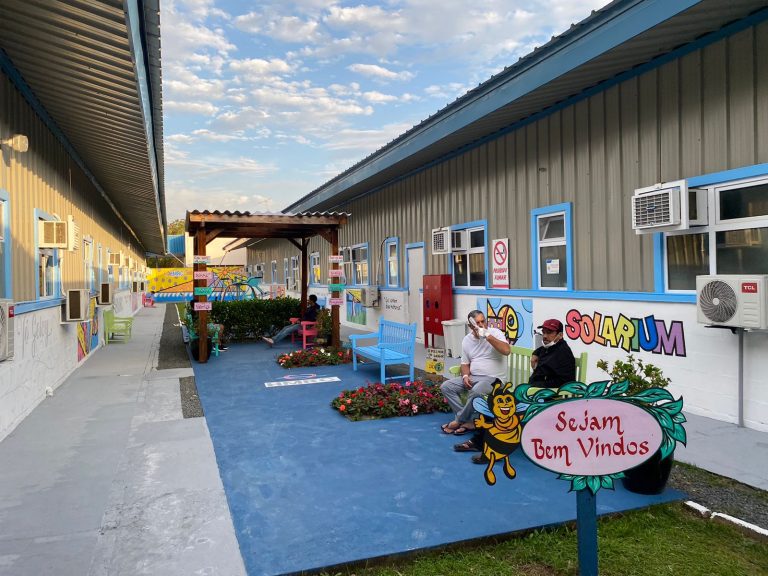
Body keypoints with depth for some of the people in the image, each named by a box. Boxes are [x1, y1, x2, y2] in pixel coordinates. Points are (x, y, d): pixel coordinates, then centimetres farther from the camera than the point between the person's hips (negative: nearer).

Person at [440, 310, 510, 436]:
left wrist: (487, 336, -26)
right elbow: (465, 363, 13)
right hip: (473, 377, 6)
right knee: (446, 387, -9)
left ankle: (459, 421, -12)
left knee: (475, 391, -36)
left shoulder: (495, 332, -8)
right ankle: (469, 420, -11)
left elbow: (507, 351, -25)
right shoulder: (466, 340, 7)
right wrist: (465, 376, -8)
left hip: (493, 378, -6)